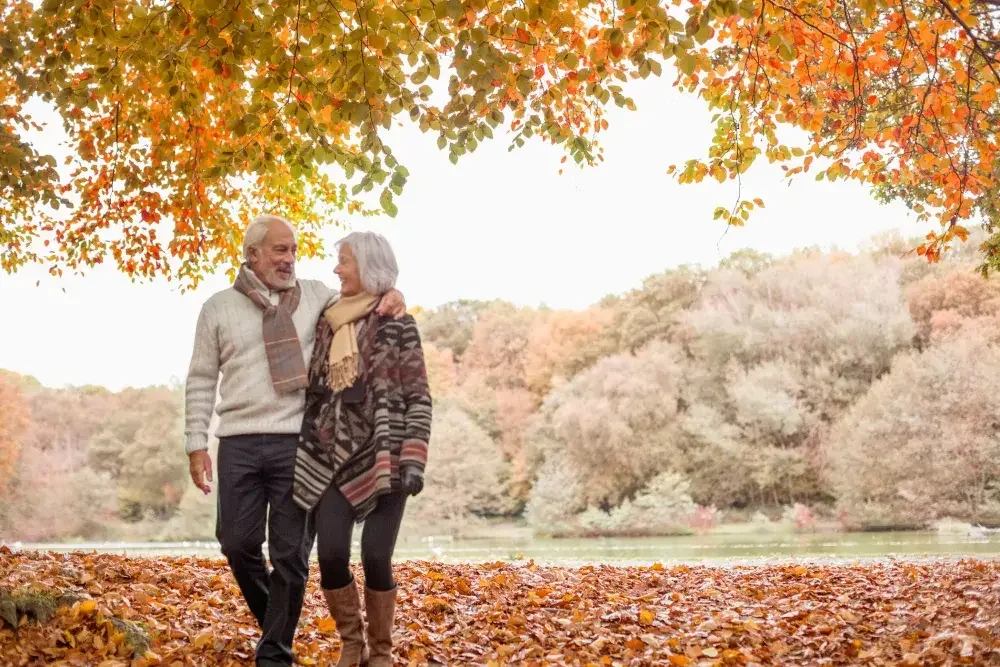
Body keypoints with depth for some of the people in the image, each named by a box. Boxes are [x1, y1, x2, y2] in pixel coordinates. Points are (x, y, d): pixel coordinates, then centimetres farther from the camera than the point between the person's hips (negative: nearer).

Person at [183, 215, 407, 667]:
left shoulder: (315, 295, 9)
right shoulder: (219, 308, 7)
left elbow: (362, 300, 19)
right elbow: (201, 381, 8)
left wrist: (391, 296, -7)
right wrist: (196, 445, 1)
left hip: (298, 444, 0)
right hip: (240, 444, 0)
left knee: (290, 553, 0)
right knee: (238, 542, 2)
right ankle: (272, 620, 29)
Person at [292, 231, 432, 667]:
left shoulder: (397, 326, -2)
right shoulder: (328, 324, 12)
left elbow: (419, 399, -5)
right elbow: (315, 392, 16)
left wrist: (413, 461, -14)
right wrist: (302, 454, 13)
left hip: (382, 458, -4)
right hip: (333, 459, 4)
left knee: (376, 559, -7)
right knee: (330, 556, -6)